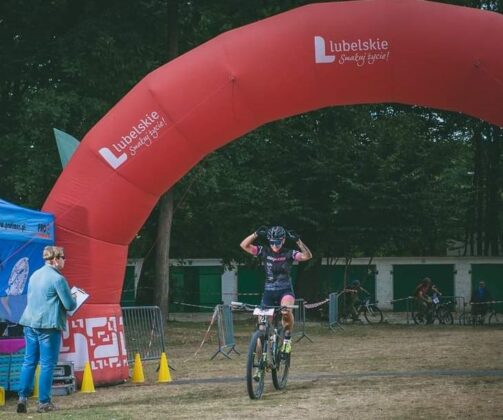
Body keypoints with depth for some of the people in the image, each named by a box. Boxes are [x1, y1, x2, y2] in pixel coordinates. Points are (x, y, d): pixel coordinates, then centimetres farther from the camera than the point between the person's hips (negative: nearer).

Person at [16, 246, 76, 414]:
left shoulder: (35, 275, 12)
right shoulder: (58, 278, -11)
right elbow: (70, 305, -10)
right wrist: (74, 299, 13)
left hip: (30, 323, 7)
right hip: (48, 324, -7)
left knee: (29, 361, 10)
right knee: (47, 364, 0)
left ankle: (23, 397, 2)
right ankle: (44, 402, 2)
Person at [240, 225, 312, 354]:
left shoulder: (289, 254, -4)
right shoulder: (264, 252, -2)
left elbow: (307, 256, -18)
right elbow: (244, 245, -10)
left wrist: (298, 241, -28)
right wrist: (256, 234, -22)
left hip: (285, 291, -2)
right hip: (269, 291, 2)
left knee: (286, 311, -35)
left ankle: (287, 338, -11)